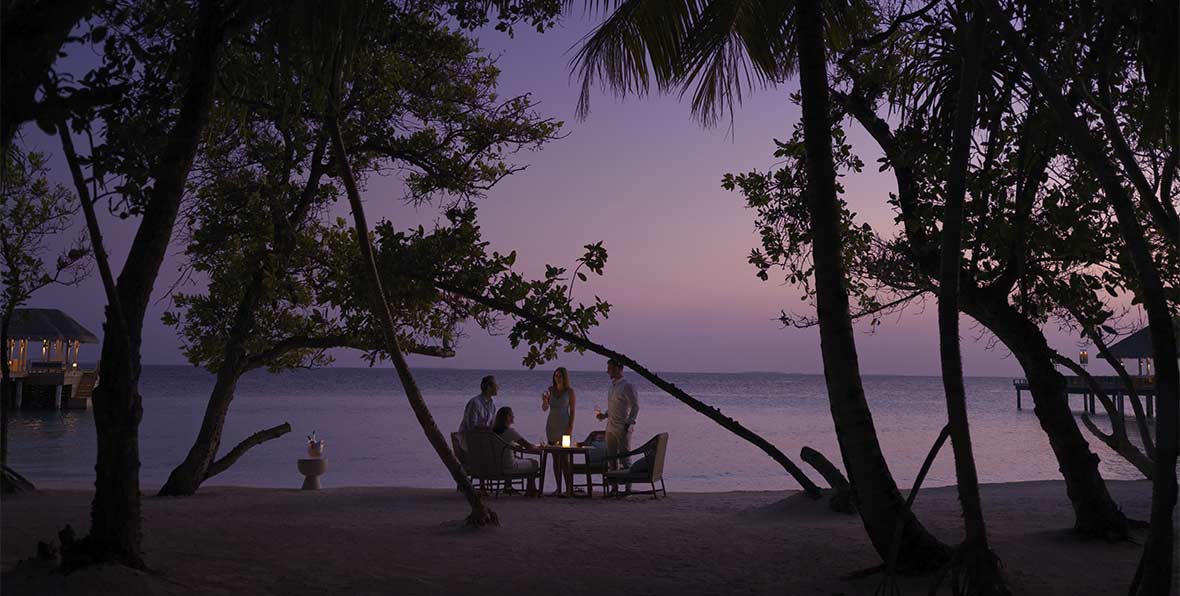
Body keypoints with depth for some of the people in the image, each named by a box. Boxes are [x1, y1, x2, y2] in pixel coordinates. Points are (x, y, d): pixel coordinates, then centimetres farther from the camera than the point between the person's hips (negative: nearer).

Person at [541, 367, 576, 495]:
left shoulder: (570, 392, -4)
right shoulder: (551, 389, 6)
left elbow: (572, 411, -5)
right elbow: (545, 408, 3)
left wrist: (570, 428, -12)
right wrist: (545, 400, -18)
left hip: (564, 426, -4)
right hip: (551, 426, 4)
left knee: (565, 458, -9)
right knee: (556, 458, 5)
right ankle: (558, 488, 8)